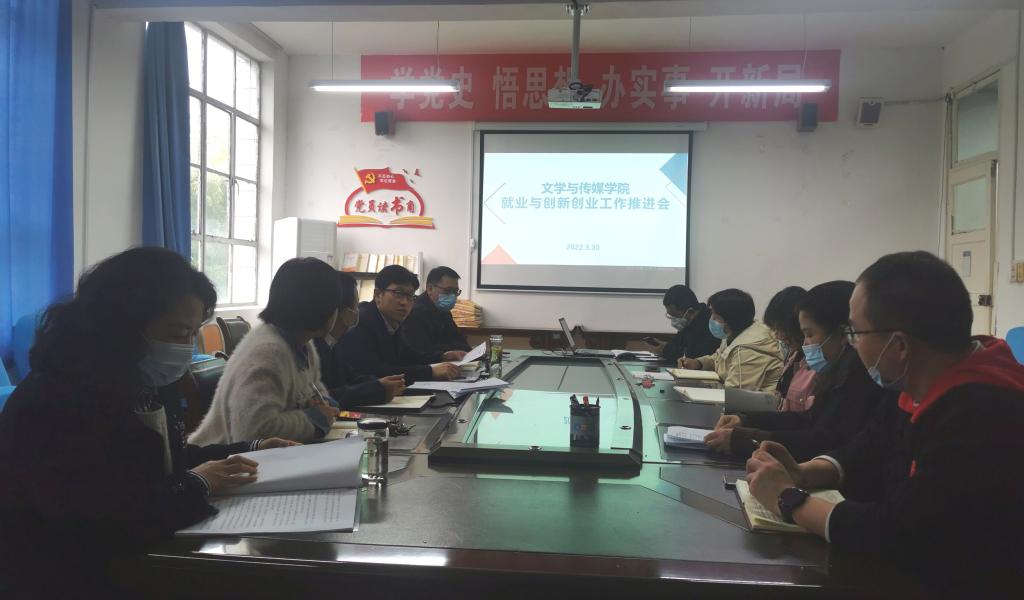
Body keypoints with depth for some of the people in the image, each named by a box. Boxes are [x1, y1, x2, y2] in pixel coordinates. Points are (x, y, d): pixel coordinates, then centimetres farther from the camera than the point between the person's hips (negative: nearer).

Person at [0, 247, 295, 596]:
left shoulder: (152, 383, 4)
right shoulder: (55, 405, -24)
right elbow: (101, 529, -32)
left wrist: (250, 450, 6)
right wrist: (197, 485, -20)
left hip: (147, 558, 8)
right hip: (79, 580, -8)